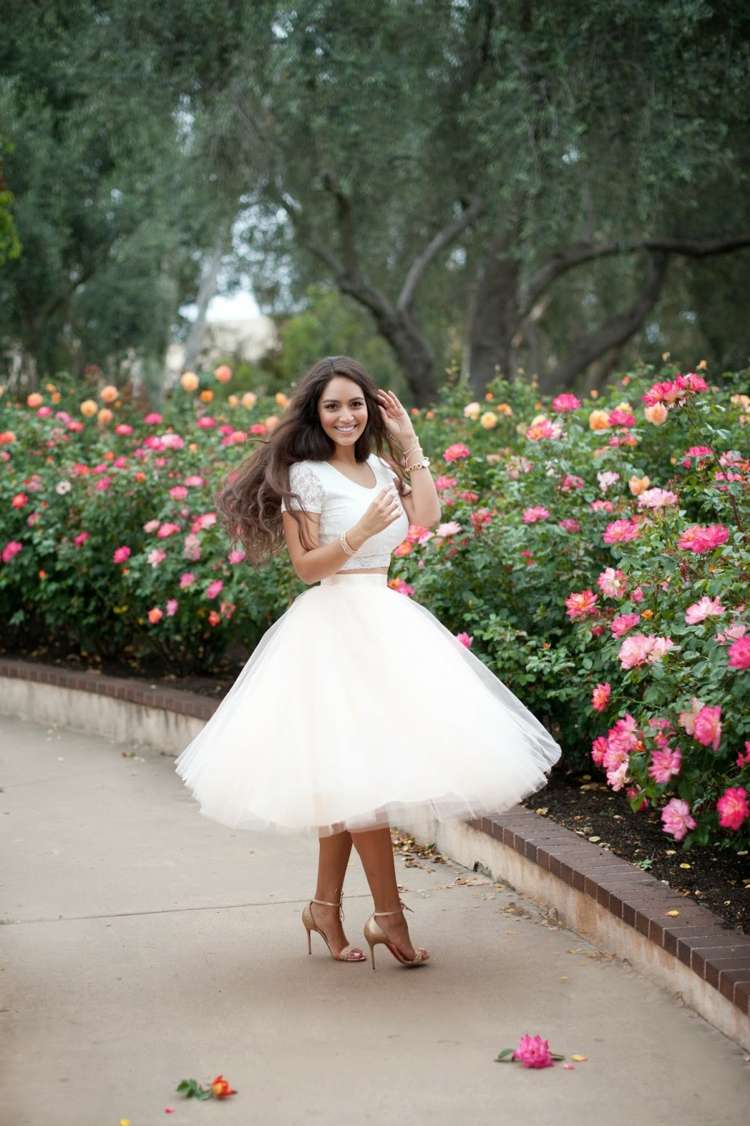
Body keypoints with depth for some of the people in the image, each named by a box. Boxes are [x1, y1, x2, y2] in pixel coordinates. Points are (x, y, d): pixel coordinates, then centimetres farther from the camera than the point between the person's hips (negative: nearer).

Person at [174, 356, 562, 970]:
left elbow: (427, 516, 0)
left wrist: (409, 442, 4)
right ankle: (389, 915, -4)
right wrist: (359, 533, -24)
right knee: (361, 765, -9)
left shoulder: (380, 469, 14)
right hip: (336, 625, -7)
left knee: (350, 775, 9)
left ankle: (326, 906, 18)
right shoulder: (305, 476, -5)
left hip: (385, 620, 7)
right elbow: (307, 565, -9)